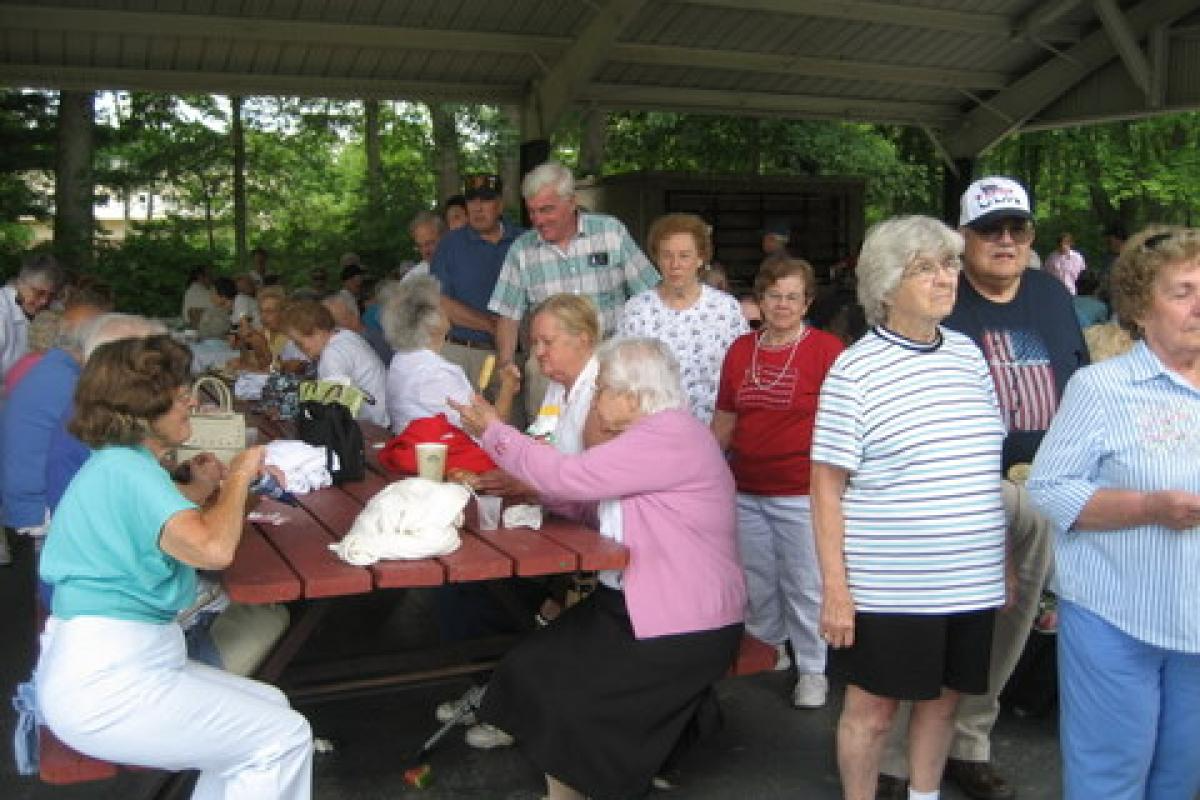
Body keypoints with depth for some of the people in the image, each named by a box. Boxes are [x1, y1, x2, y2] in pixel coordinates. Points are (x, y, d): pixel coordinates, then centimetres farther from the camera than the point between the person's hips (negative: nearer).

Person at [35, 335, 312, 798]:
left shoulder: (114, 464, 13)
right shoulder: (125, 469, -19)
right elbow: (214, 549, -31)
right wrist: (239, 476, -16)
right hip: (102, 683, -10)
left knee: (271, 706, 12)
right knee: (284, 738, -10)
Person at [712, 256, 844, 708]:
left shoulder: (826, 349, -7)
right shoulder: (740, 351, 8)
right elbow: (724, 421, 15)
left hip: (801, 492, -5)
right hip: (745, 491, 5)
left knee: (804, 585, 3)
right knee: (755, 581, 16)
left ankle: (813, 670, 20)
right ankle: (768, 650, 37)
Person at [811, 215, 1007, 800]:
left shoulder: (969, 355, 6)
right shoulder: (855, 370, -10)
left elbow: (984, 466, 15)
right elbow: (826, 487, -10)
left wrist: (1004, 562, 15)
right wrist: (835, 589, -13)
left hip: (971, 583, 5)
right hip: (887, 589, -5)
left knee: (942, 698, 18)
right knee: (872, 709, 8)